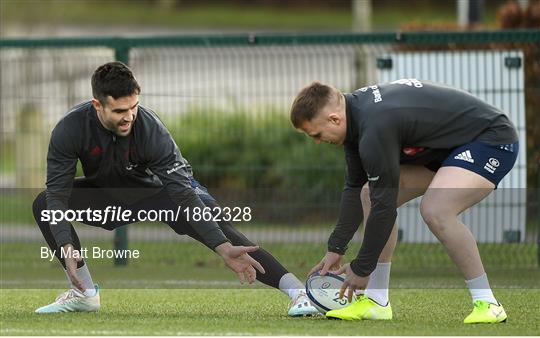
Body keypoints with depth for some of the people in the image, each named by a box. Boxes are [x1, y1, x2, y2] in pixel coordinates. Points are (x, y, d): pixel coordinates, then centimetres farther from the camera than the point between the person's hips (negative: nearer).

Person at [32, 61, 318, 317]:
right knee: (44, 203, -15)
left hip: (158, 190, -3)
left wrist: (224, 249, -43)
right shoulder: (70, 130, -30)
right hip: (107, 193, 3)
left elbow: (182, 194, -35)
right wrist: (67, 249, -41)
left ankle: (297, 290, -28)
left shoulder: (150, 129, -35)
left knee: (216, 224, -24)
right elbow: (57, 193, -27)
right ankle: (84, 293, -4)